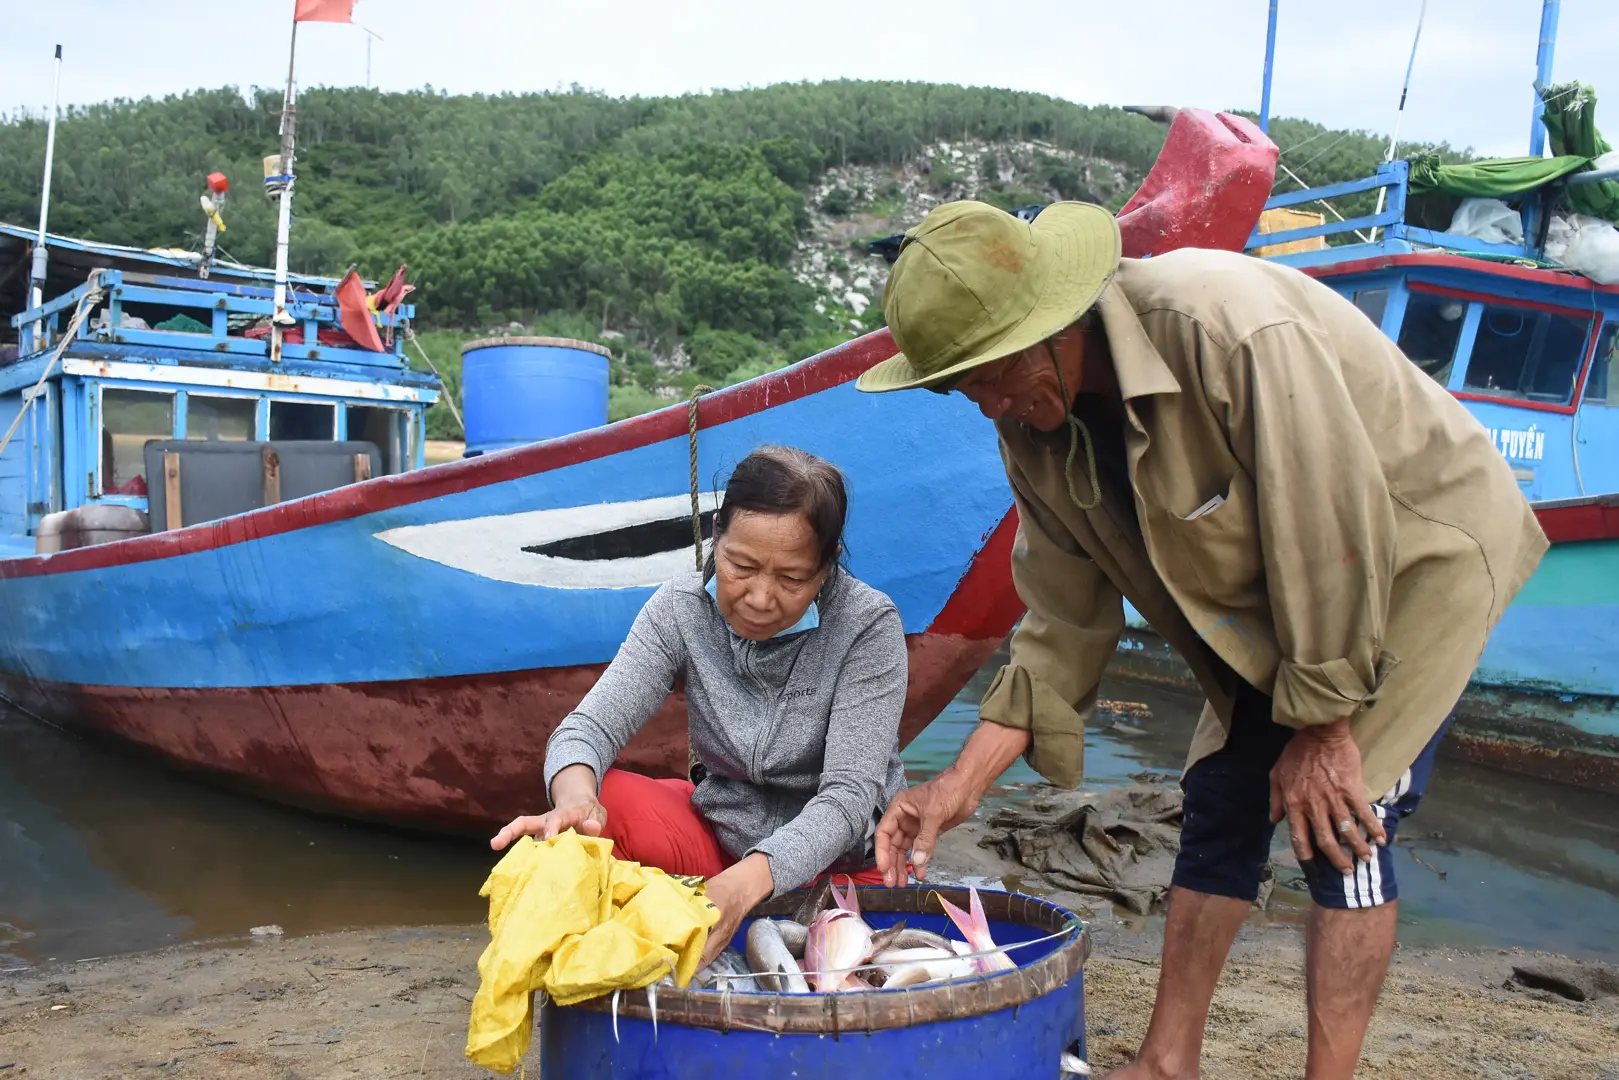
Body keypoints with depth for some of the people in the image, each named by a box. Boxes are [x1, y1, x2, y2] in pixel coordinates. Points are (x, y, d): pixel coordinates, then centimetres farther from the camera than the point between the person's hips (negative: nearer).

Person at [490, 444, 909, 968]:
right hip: (718, 827, 2)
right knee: (603, 801, -24)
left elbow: (848, 794, -27)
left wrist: (746, 884, -45)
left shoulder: (868, 624, -21)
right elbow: (589, 726, -19)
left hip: (837, 859, -2)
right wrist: (575, 801, -45)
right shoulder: (681, 608, -12)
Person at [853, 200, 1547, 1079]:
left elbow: (1337, 536, -30)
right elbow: (1065, 620, -7)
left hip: (1416, 550, -6)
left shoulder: (1231, 329, -37)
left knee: (1340, 822, -13)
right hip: (1268, 595, 7)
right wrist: (963, 785, -12)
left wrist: (1322, 726, -20)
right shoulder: (1033, 430, -12)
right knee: (1219, 801, 5)